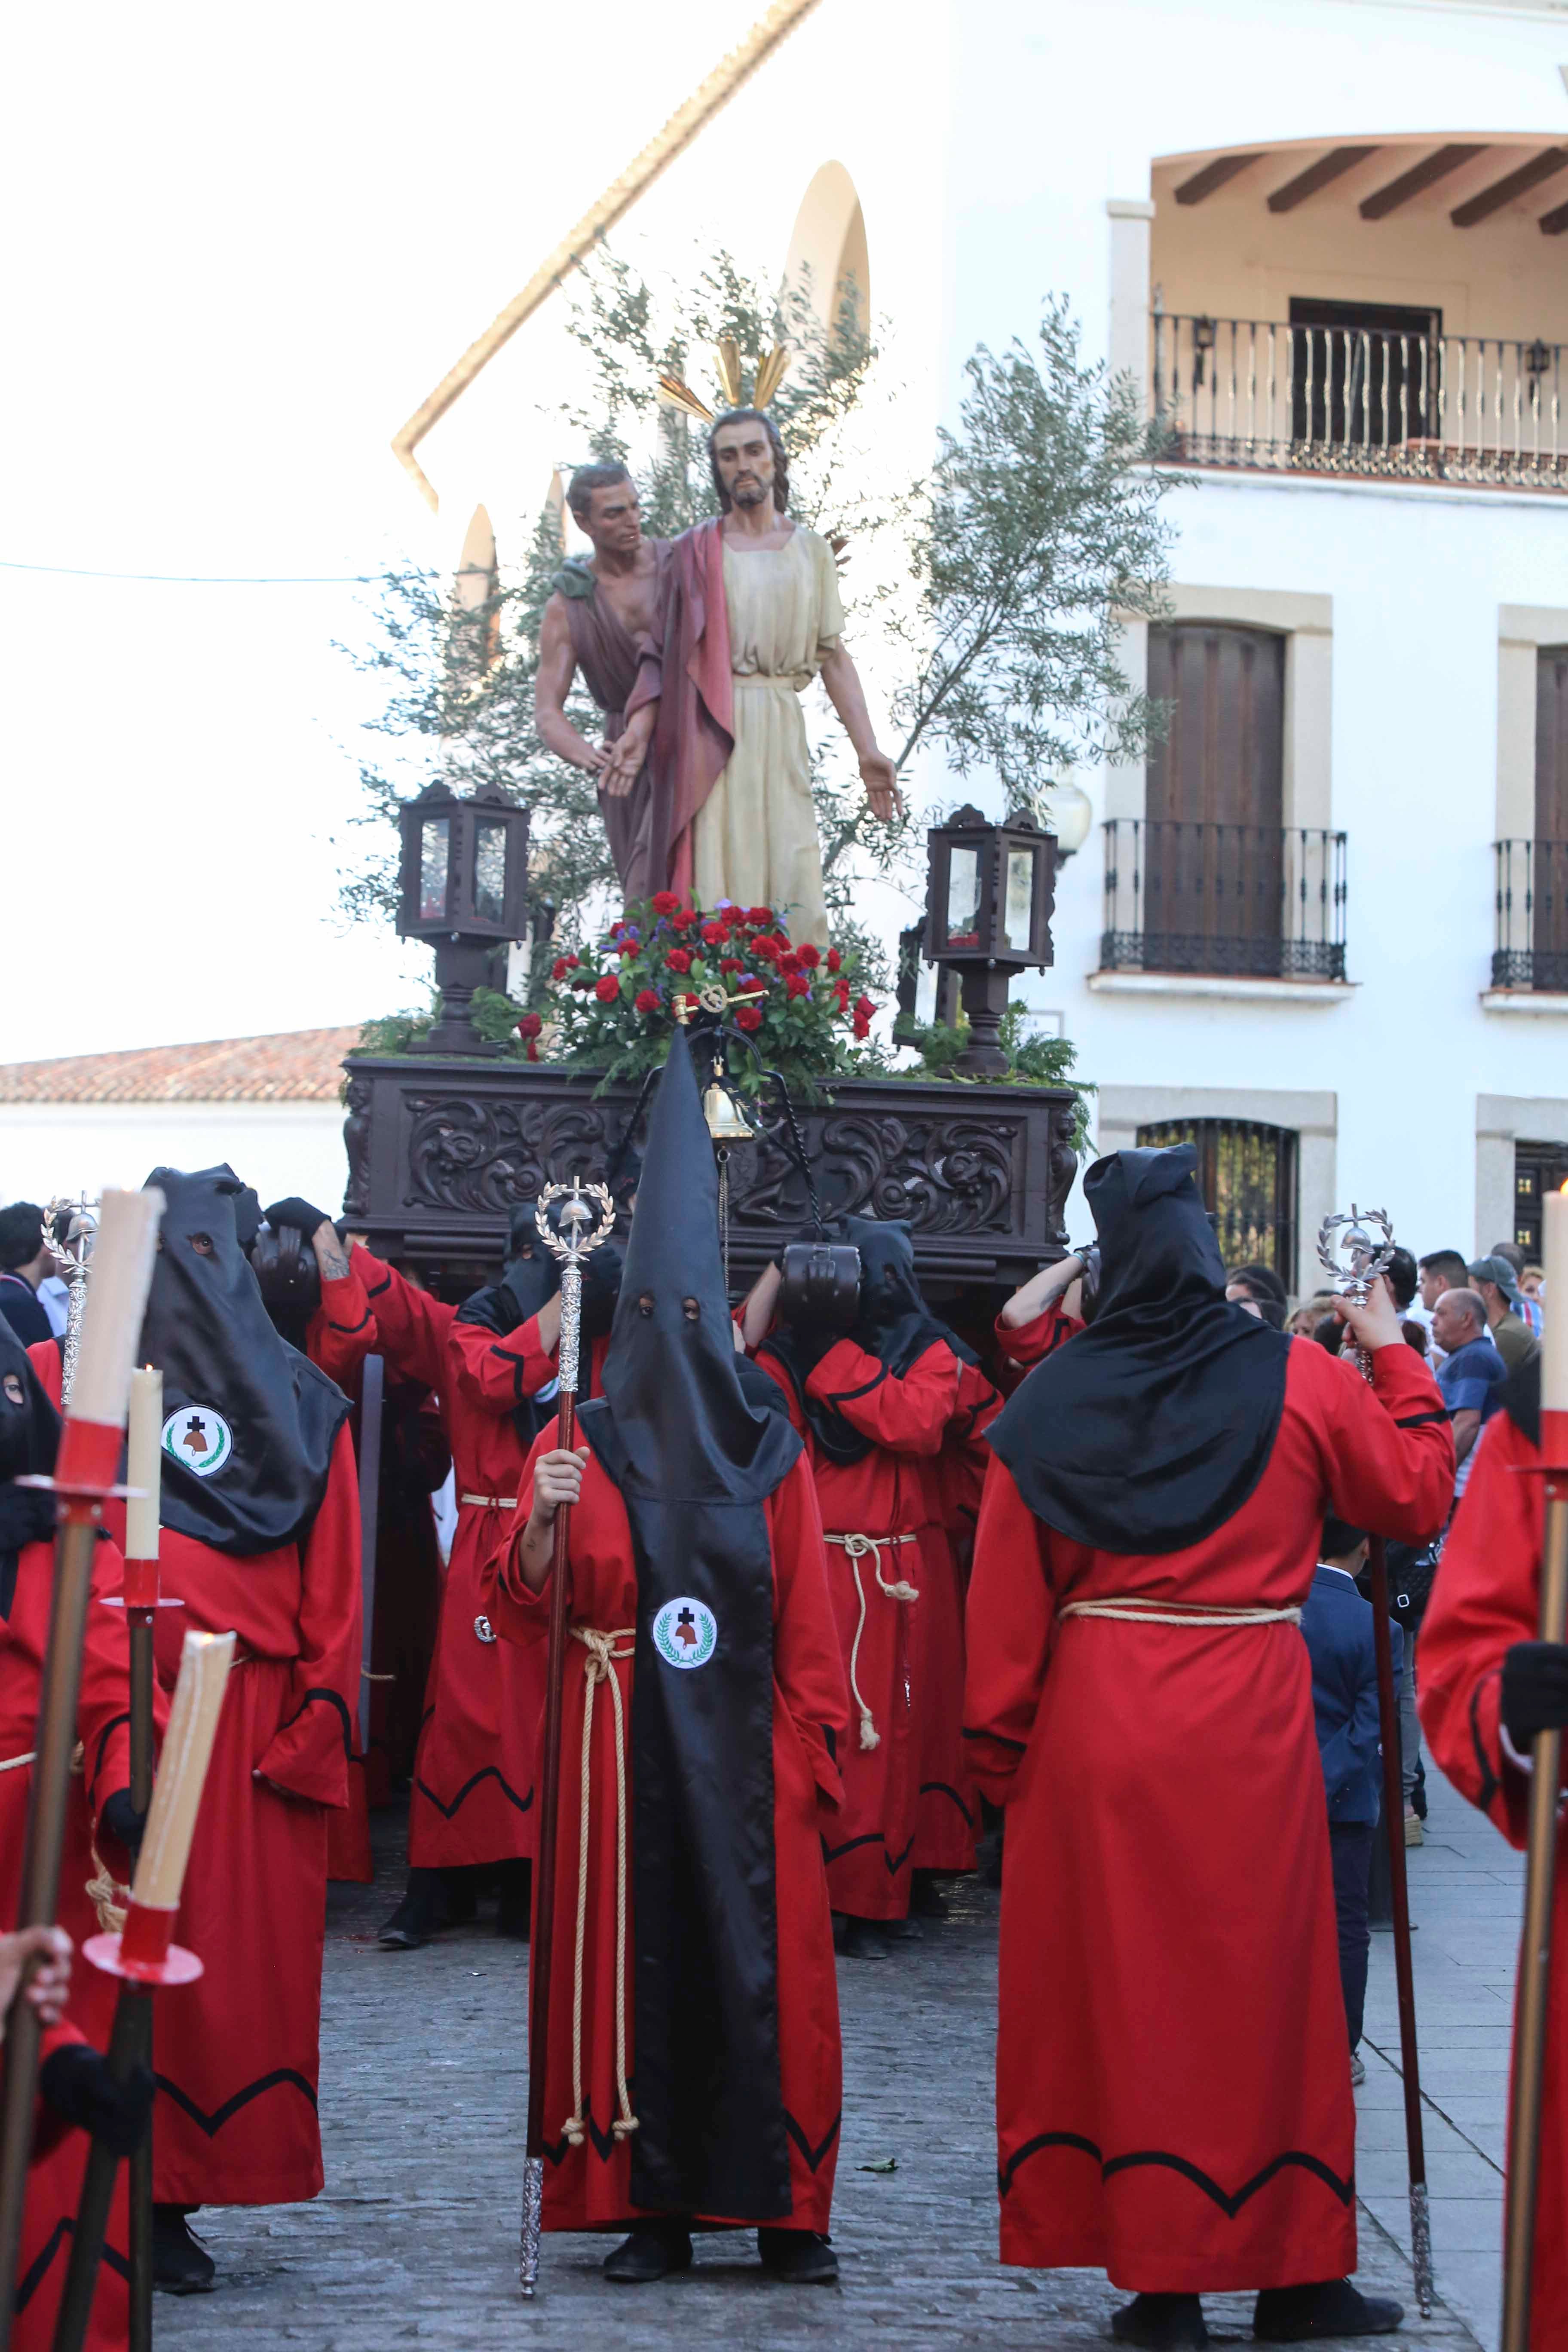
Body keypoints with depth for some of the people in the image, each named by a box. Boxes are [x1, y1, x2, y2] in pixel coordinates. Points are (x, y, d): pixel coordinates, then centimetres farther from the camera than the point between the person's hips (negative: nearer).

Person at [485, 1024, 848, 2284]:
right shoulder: (579, 1447, 5)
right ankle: (652, 2204, 6)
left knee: (766, 1954, -1)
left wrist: (815, 1745, -3)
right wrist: (542, 1525, -18)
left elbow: (810, 1623, 5)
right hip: (622, 1745, 0)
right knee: (631, 1955, -1)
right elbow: (522, 1615, -1)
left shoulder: (771, 1452, 7)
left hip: (748, 1748, 0)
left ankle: (785, 2204, 6)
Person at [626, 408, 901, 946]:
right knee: (715, 879, -8)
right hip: (711, 732, -1)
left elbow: (833, 656, 14)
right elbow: (666, 650, 6)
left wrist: (867, 749, 7)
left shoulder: (811, 550, 15)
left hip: (781, 726, 2)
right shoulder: (695, 551, 11)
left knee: (793, 880, -7)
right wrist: (638, 727, -10)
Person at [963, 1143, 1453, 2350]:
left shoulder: (1053, 1402, 1)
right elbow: (1418, 1492, 9)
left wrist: (999, 1747, 8)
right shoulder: (1299, 1382, -3)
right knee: (1259, 1982, 8)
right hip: (1251, 1717, -1)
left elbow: (1008, 1599, 1)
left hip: (1093, 1716, 1)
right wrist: (1396, 1359, 21)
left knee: (1115, 1984, 7)